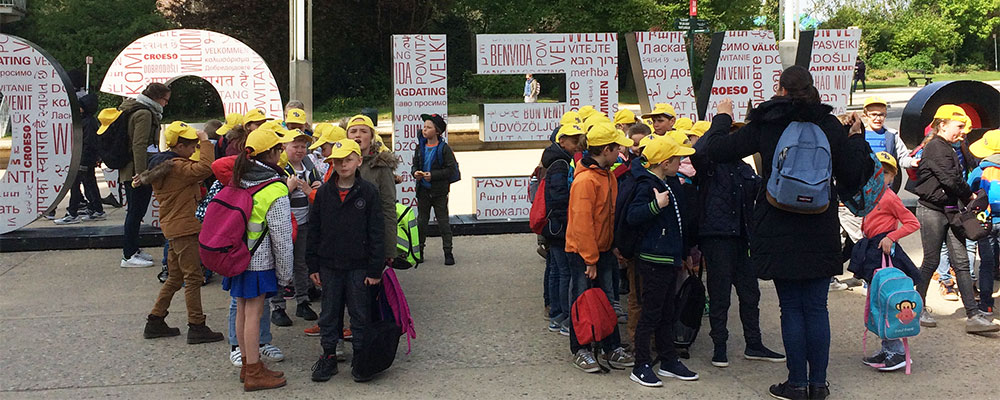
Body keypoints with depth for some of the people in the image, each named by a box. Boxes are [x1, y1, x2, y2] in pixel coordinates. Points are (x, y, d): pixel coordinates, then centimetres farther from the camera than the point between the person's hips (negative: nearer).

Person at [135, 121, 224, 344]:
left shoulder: (159, 165, 12)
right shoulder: (178, 167, -19)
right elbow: (205, 168, -31)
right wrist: (205, 143, -20)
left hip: (172, 227, 10)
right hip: (184, 228, -10)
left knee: (175, 277, 18)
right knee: (193, 278, -4)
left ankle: (155, 322, 21)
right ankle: (196, 327, 0)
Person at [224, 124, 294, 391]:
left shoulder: (240, 179, 2)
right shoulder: (275, 192, -19)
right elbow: (281, 239, -16)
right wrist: (285, 275, -6)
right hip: (259, 261, -7)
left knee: (242, 310, 15)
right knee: (254, 313, 0)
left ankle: (248, 365, 28)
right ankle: (254, 374, 9)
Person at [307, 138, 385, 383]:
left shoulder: (368, 192, -5)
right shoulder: (324, 192, 2)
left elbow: (376, 232, -4)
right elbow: (314, 230, 7)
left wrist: (375, 269, -7)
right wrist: (313, 265, 4)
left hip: (359, 266, -2)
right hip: (329, 264, 3)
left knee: (360, 313, 7)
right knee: (329, 312, 11)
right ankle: (328, 356, 23)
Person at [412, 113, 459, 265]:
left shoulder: (444, 148, -9)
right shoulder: (420, 147, 6)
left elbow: (451, 169, -11)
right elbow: (415, 164, 17)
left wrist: (433, 175, -19)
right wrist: (415, 173, -7)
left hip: (439, 191, -5)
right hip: (423, 190, 5)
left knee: (443, 221, 0)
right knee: (421, 221, 11)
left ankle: (448, 252, 6)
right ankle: (419, 251, 21)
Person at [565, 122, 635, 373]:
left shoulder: (608, 176, 8)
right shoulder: (585, 180, -21)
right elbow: (582, 222, -22)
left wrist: (613, 248, 13)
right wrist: (590, 258, -19)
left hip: (603, 249, 8)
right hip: (582, 251, -8)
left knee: (607, 300, 13)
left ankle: (612, 349, 21)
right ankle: (579, 351, 15)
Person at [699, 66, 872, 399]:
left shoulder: (765, 126, -5)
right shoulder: (830, 125, 0)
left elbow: (715, 150, -5)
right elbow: (852, 177, 2)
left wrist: (722, 118, 13)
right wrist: (856, 138, 17)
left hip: (780, 234, -1)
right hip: (820, 234, 2)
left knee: (791, 309, 6)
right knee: (816, 308, 9)